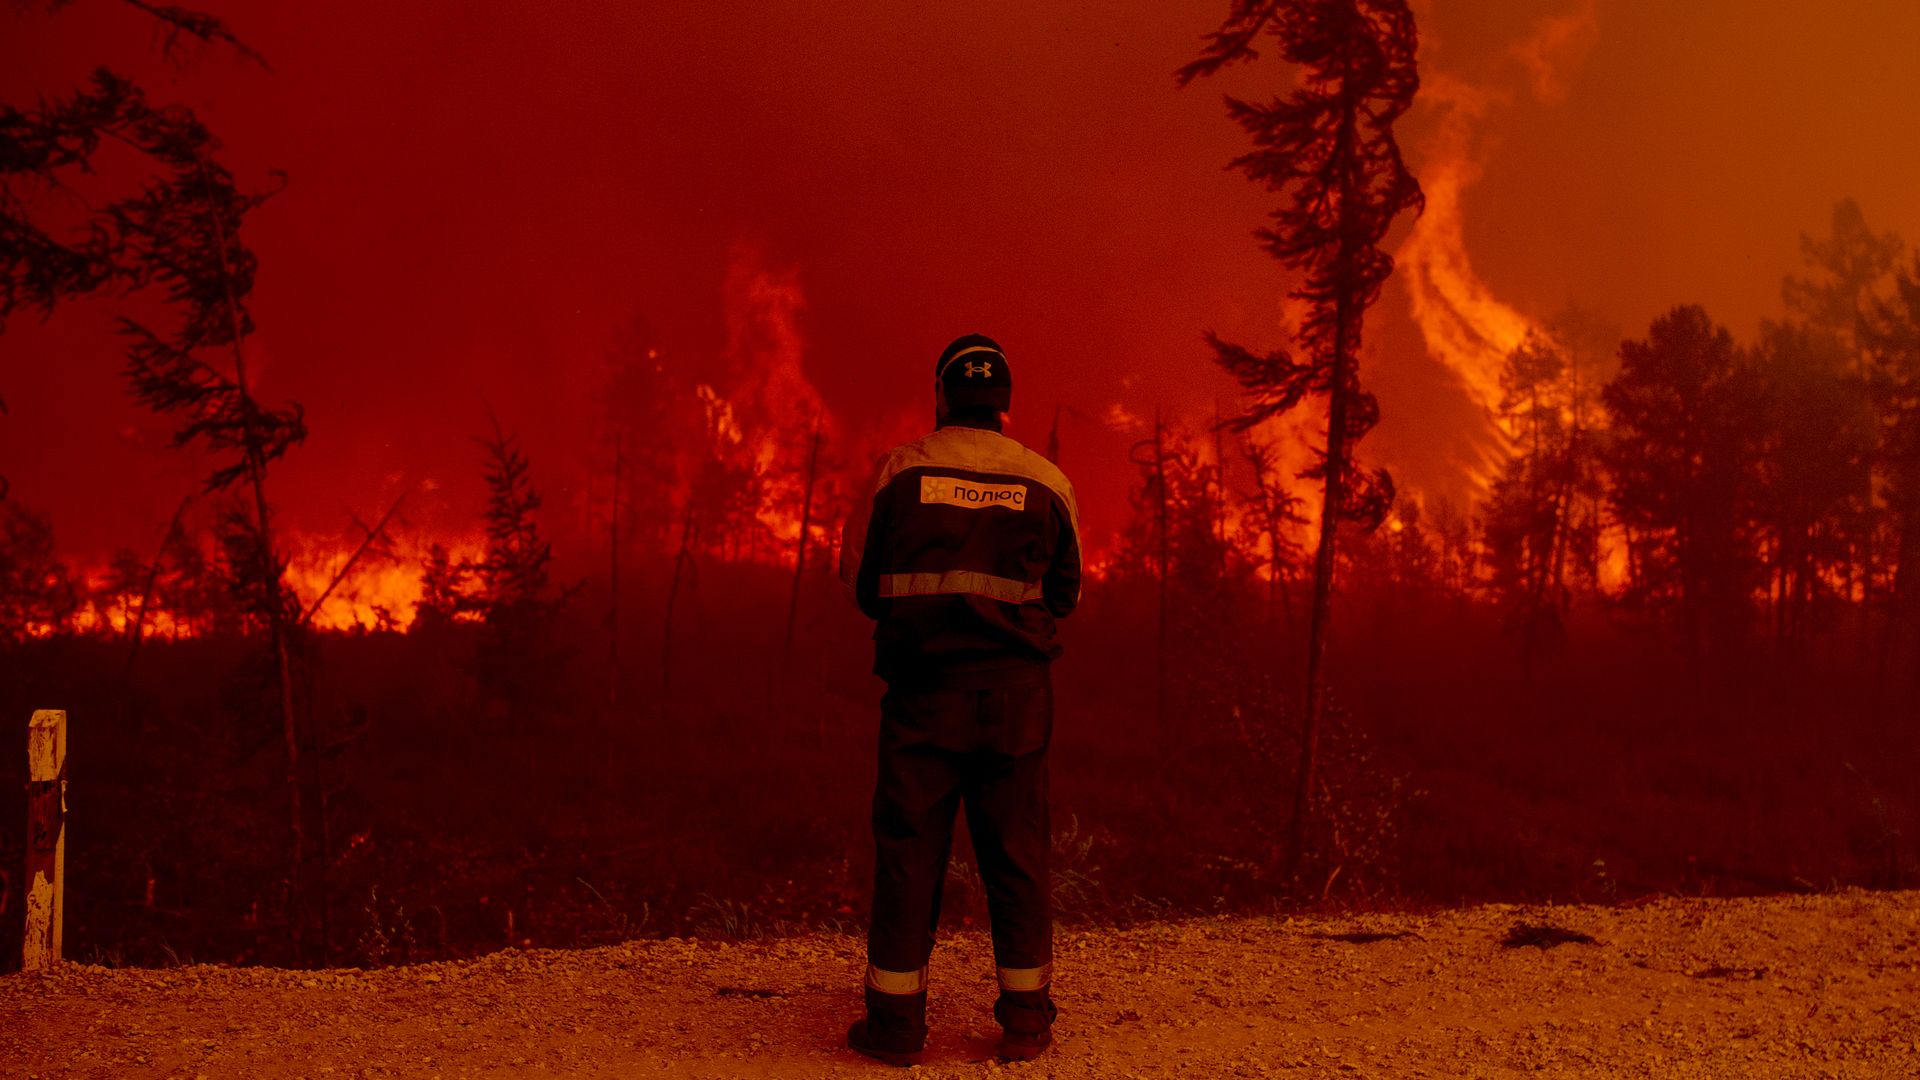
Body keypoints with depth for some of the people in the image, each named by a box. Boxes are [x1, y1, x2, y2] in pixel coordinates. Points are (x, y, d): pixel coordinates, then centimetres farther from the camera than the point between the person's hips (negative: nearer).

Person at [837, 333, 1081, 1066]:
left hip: (921, 687, -1)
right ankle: (1025, 1019, 14)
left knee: (908, 849, 5)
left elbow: (858, 576, 8)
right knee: (1016, 852, 8)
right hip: (1016, 690, 1)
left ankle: (896, 1019, 9)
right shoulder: (1047, 483, 2)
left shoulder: (898, 471, 0)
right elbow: (1065, 594, 12)